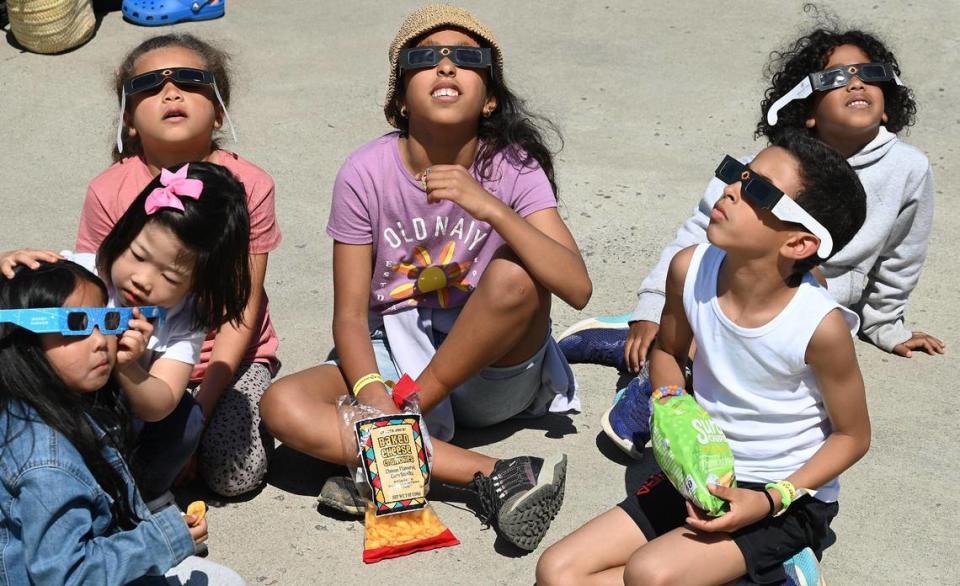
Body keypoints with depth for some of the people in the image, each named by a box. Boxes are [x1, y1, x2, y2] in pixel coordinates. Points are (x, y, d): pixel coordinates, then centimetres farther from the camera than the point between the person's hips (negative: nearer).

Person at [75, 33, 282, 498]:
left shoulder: (249, 186, -16)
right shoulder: (109, 192, -15)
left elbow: (244, 310, -12)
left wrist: (204, 402, -18)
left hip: (231, 356, 0)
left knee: (236, 476, -17)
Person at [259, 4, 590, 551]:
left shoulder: (513, 168, -11)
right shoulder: (366, 174, -10)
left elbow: (577, 287, -23)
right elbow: (350, 315, -9)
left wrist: (487, 206, -34)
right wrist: (370, 394, -29)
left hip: (493, 374, 0)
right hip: (394, 357, 1)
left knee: (515, 275, -31)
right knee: (283, 405, -25)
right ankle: (490, 476, -30)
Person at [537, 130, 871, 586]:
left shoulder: (821, 326, -24)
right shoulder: (689, 269, -11)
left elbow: (852, 436, -8)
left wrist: (769, 500, -19)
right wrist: (671, 407, -10)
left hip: (790, 497, -5)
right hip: (703, 475, 6)